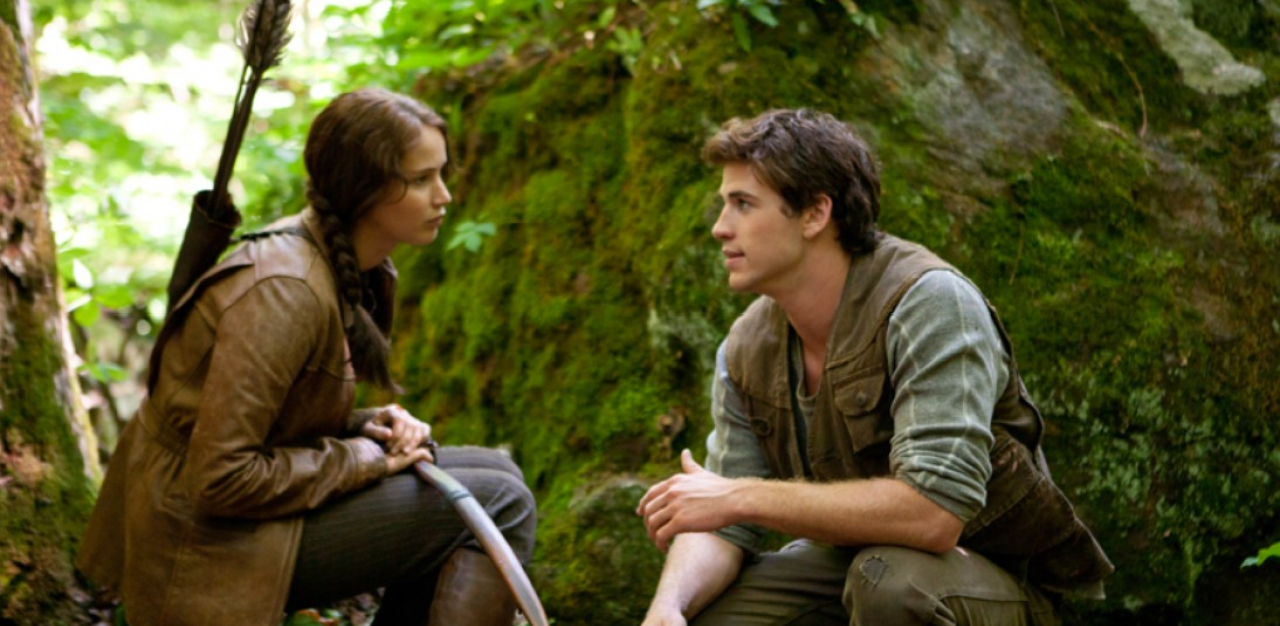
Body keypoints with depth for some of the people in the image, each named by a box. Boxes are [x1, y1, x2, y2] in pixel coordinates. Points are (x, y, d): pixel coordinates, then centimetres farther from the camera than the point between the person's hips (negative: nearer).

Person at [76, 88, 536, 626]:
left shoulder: (349, 268, 5)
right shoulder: (283, 291, -25)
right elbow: (221, 479, -26)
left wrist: (370, 426, -3)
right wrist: (363, 458, -16)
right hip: (216, 544, -9)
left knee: (494, 473, 9)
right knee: (500, 506, -12)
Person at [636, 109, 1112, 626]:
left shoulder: (929, 302, -25)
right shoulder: (746, 349, -4)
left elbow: (934, 511, -35)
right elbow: (722, 528, -3)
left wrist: (742, 496, -30)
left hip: (992, 584, -6)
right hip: (850, 561, 6)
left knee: (890, 576, -36)